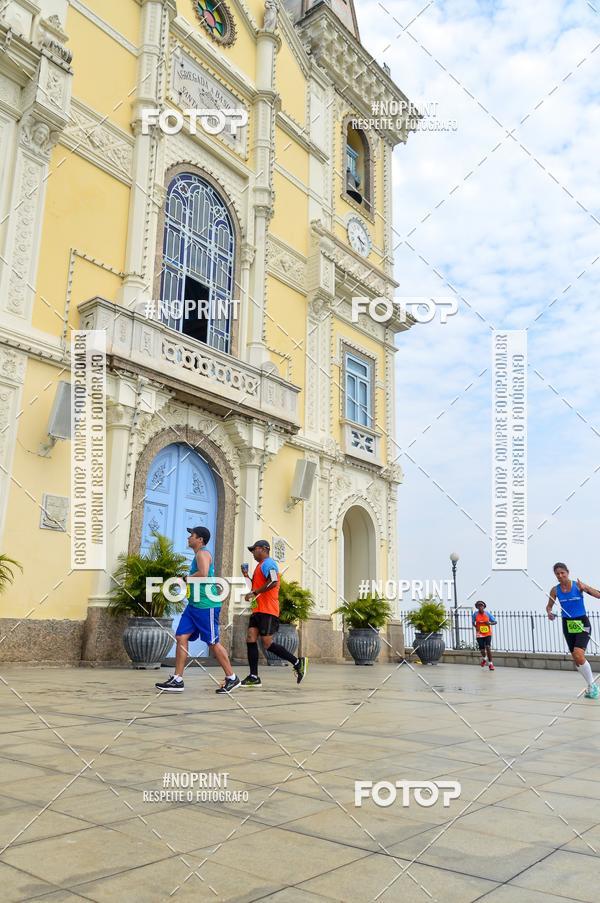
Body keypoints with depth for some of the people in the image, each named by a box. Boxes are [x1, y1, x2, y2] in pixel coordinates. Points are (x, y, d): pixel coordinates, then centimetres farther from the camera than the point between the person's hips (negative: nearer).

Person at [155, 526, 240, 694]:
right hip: (194, 604, 10)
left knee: (213, 642, -2)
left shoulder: (202, 553, -11)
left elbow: (203, 573, -28)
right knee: (181, 637, 3)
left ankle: (232, 678, 10)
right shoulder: (199, 555, 19)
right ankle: (177, 680, 4)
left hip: (206, 605, -10)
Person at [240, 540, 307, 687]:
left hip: (268, 610, -10)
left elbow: (273, 582, -24)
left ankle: (298, 662, 3)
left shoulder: (268, 563, -9)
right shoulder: (260, 565, 23)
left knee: (267, 643, -10)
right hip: (258, 610, 10)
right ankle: (254, 677, 1)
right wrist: (247, 576, 18)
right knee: (250, 639, 0)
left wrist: (255, 593, -20)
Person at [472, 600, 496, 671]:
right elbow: (473, 622, 9)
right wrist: (475, 626, -11)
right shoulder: (475, 614, -6)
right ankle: (483, 659, 38)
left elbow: (495, 622, 0)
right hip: (479, 634, 1)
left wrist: (490, 623, -20)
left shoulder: (488, 613, -7)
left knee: (488, 648, -15)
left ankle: (490, 663, -2)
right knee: (482, 650, 3)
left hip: (488, 634, -1)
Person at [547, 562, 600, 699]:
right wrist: (549, 613, -12)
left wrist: (585, 588, -33)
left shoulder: (578, 585, -11)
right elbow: (549, 606, 10)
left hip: (582, 623, -4)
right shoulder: (555, 590, -2)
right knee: (576, 659, 8)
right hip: (568, 625, 4)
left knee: (578, 655, -21)